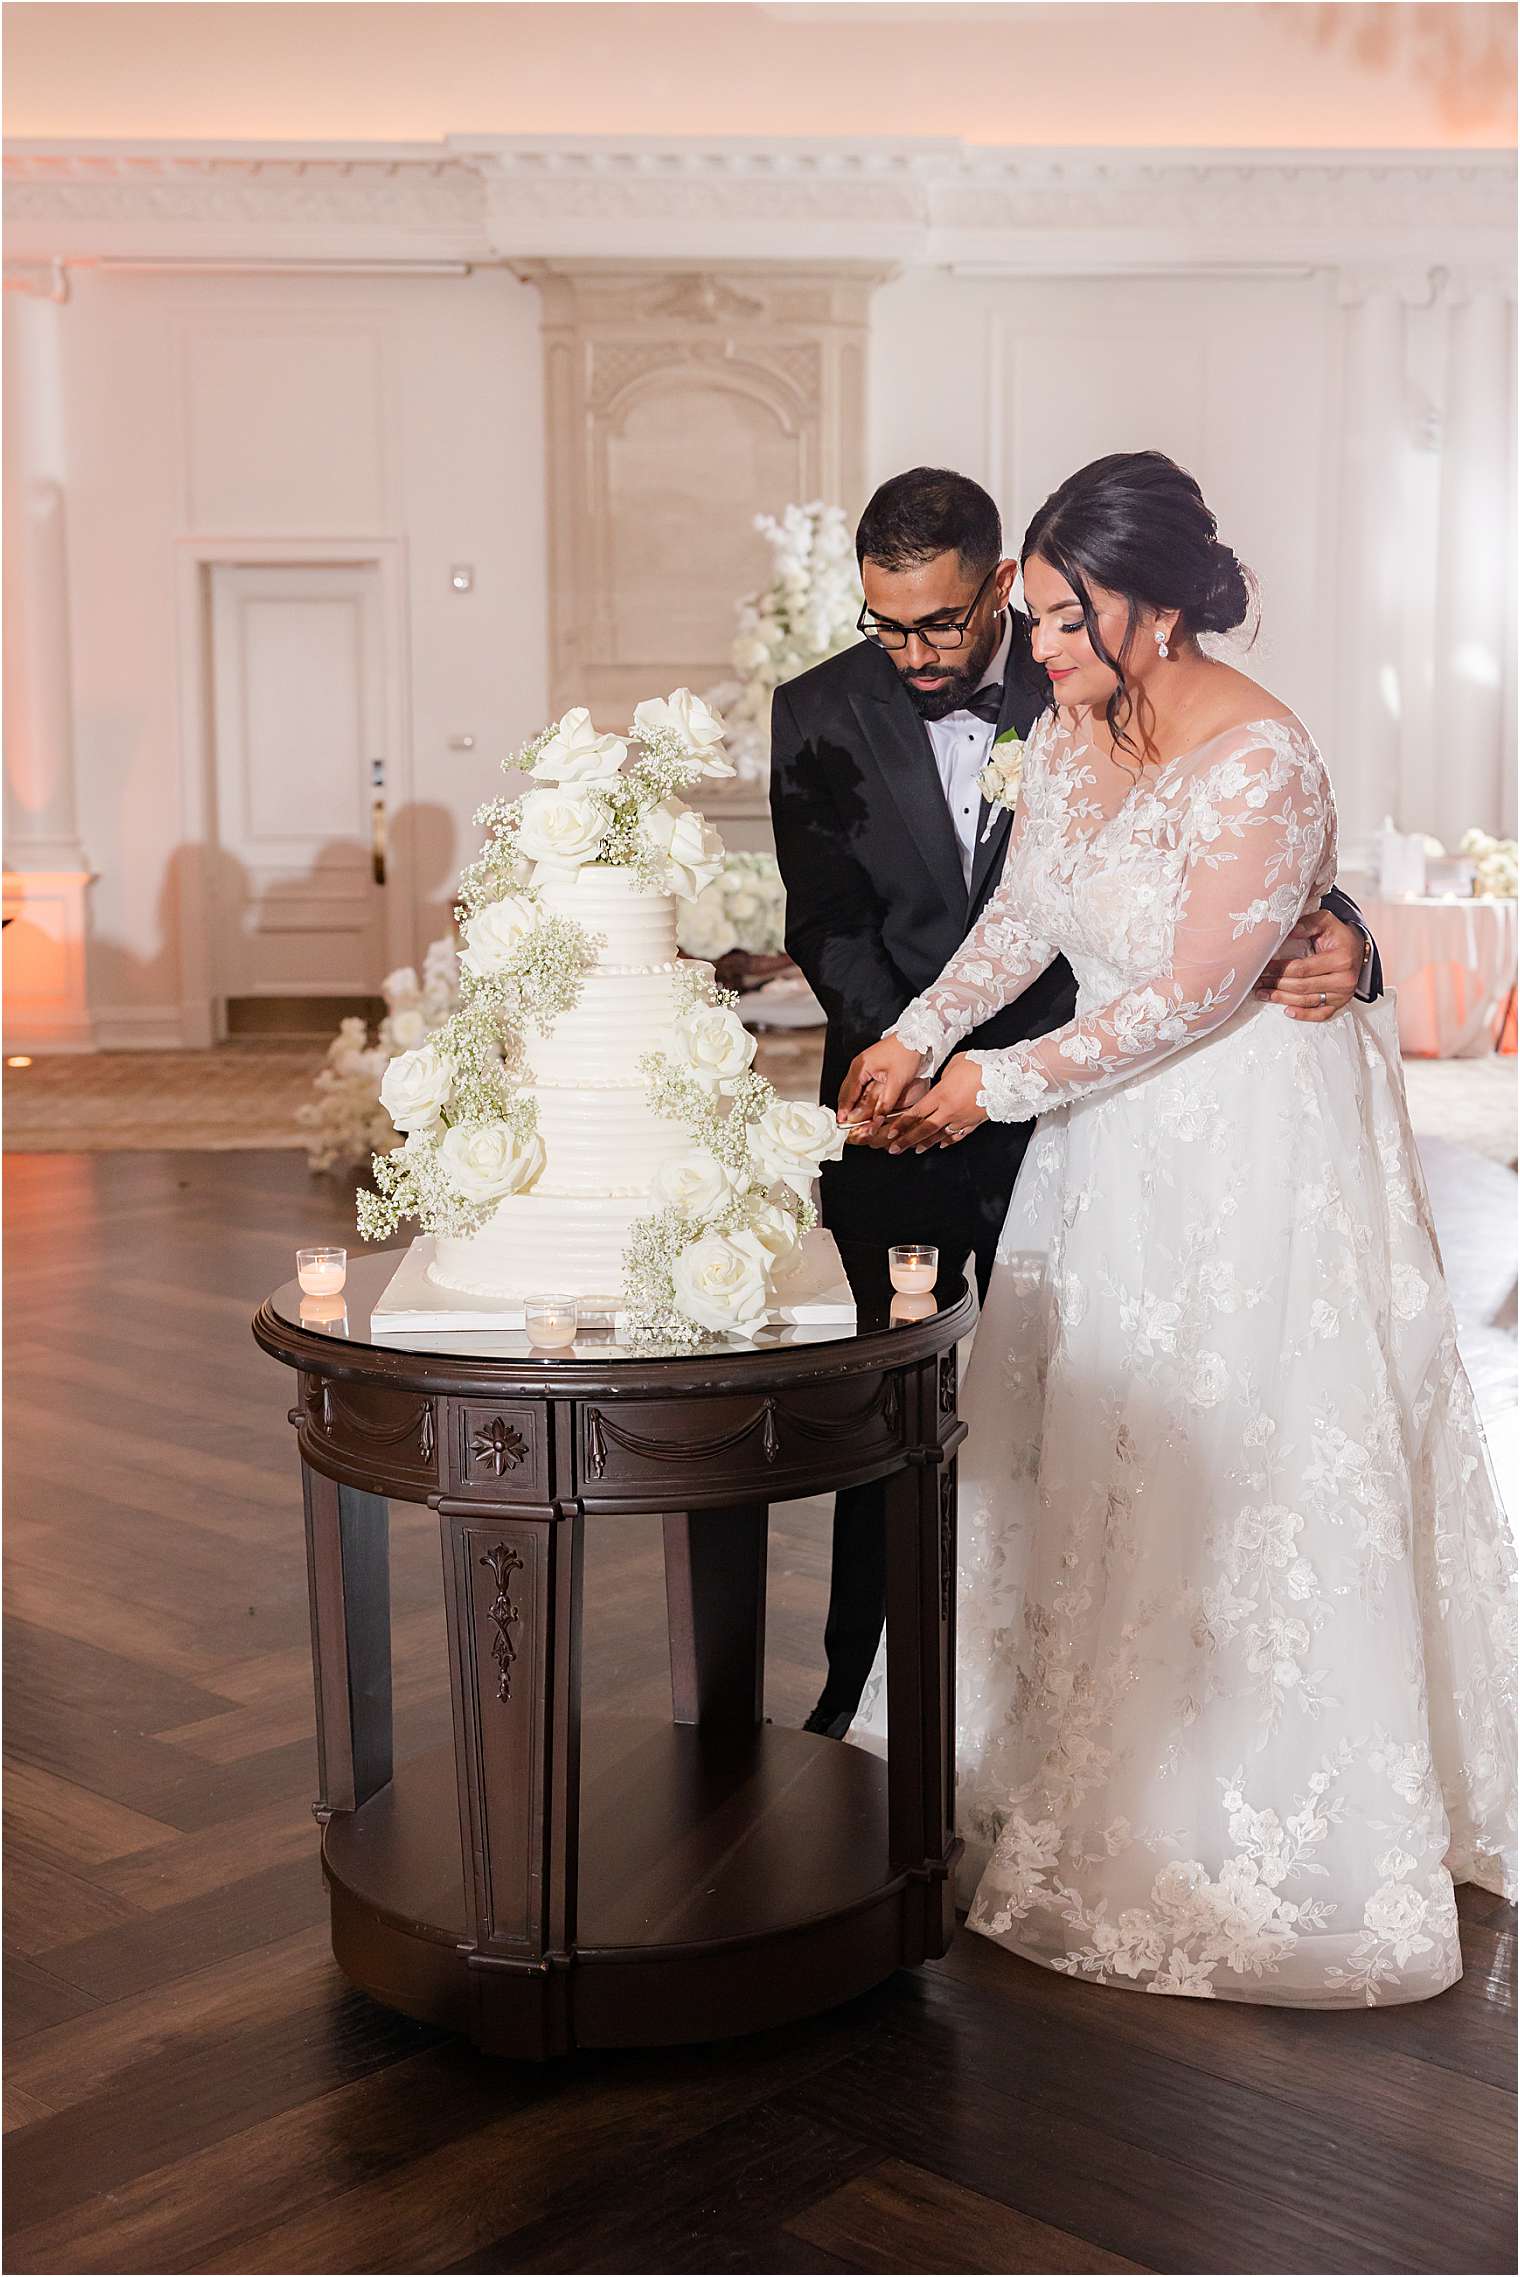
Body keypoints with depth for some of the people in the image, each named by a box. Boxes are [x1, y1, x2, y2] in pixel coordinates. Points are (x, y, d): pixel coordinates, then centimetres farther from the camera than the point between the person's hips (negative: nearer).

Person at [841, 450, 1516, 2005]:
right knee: (1092, 1450, 13)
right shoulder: (1069, 732, 0)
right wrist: (914, 1040, -8)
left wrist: (1000, 1082, -15)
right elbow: (1022, 918, 5)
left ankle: (1272, 1827, 19)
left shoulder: (1262, 764, -24)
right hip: (1113, 1133, 7)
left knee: (1241, 1464, 1)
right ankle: (1083, 1767, 31)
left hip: (1256, 1139, -7)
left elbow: (1192, 995, -22)